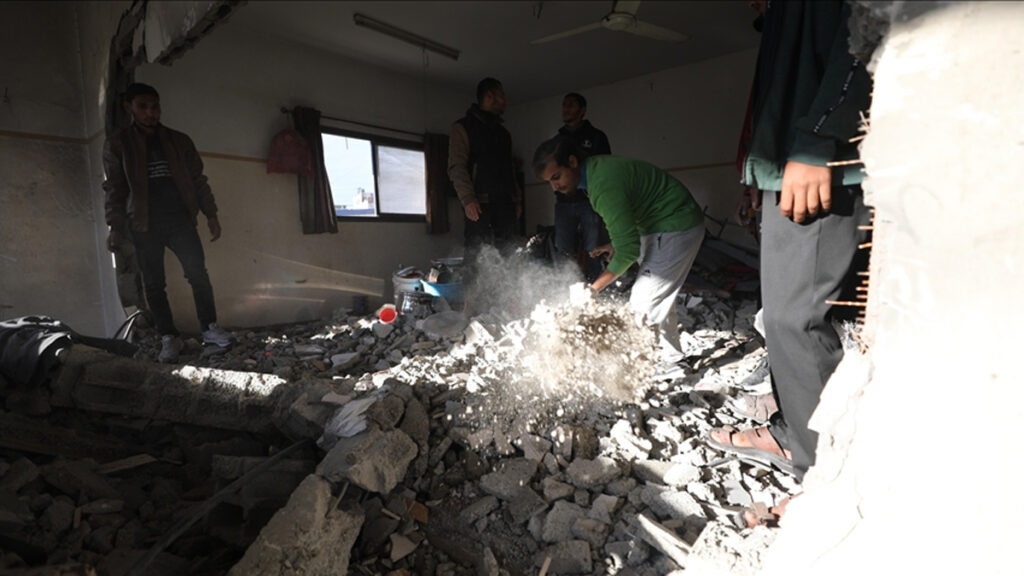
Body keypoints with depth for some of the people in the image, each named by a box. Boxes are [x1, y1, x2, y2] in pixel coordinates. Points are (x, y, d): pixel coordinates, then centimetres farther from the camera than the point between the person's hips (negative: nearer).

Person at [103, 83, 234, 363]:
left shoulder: (179, 141, 9)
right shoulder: (117, 145, 5)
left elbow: (197, 179, 10)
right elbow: (114, 189, 4)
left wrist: (211, 214, 4)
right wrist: (115, 227, -4)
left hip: (181, 220, 1)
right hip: (145, 226, 0)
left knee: (198, 274, -4)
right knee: (154, 284, 2)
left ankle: (209, 328, 8)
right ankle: (170, 338, 10)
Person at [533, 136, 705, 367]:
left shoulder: (604, 185, -32)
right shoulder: (595, 168, 0)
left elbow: (629, 249, -32)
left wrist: (593, 288, -28)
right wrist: (617, 244, 4)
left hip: (676, 229, -10)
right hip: (657, 226, 10)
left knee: (643, 301, -13)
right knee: (657, 296, 18)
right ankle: (670, 358, 32)